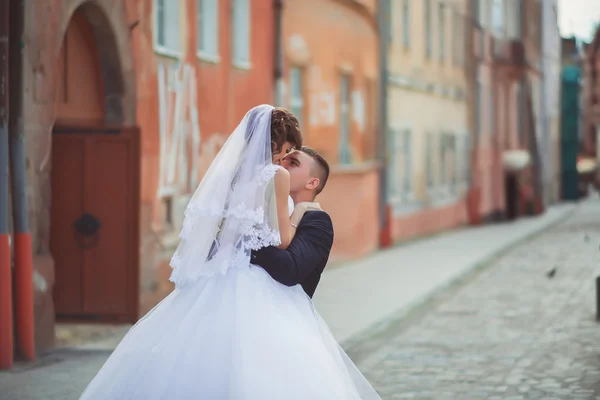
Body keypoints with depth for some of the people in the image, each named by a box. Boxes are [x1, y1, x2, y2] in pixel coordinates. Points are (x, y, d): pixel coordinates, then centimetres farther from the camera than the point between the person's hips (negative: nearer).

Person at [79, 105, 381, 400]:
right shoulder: (277, 175, -7)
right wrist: (299, 211, 9)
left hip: (219, 281, 7)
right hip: (257, 288, -7)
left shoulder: (232, 171, 13)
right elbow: (281, 241, -8)